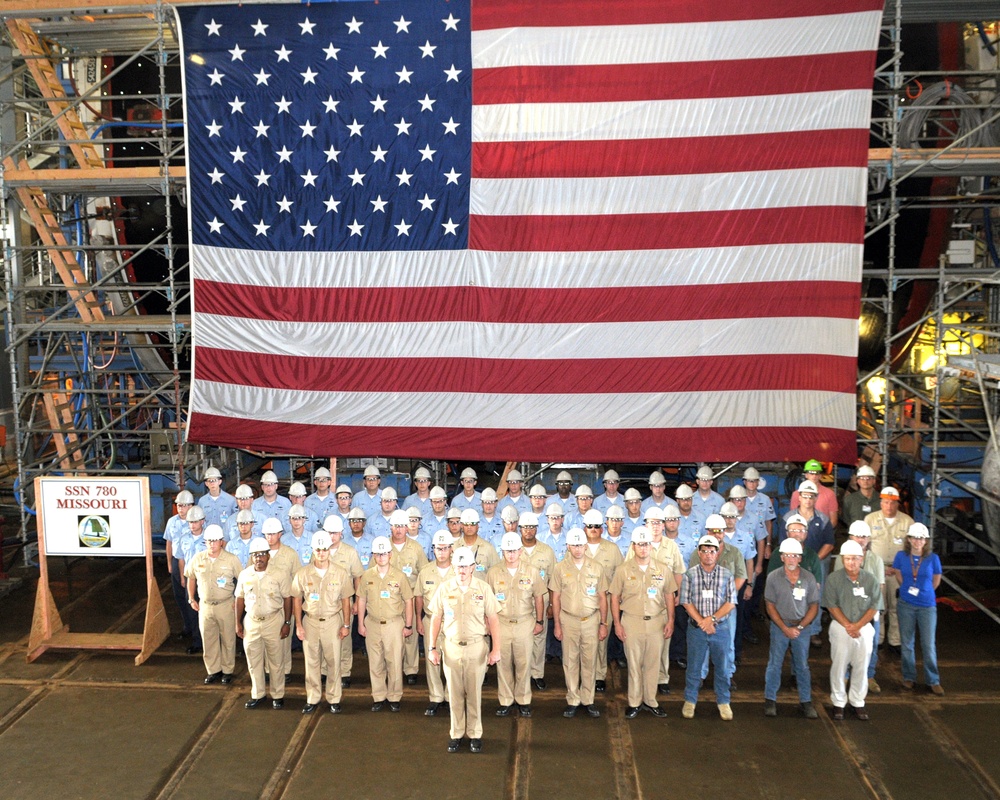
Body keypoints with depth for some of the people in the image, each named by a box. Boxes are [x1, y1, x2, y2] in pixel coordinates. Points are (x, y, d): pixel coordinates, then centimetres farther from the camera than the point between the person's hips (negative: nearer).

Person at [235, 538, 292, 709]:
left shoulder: (279, 575, -10)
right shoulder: (244, 575, -1)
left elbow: (287, 599, -6)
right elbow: (240, 599, 6)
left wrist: (287, 623, -7)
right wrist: (238, 623, 6)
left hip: (273, 621, -3)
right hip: (251, 622, 3)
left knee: (276, 659, 6)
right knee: (253, 660, 12)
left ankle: (278, 695, 20)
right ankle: (258, 694, 28)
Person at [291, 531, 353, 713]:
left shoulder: (340, 573, -4)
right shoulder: (302, 574, -2)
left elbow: (345, 600, 2)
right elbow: (296, 600, 3)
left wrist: (346, 625, 0)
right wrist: (298, 625, 0)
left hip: (333, 622, -1)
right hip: (310, 621, 1)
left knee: (333, 662, 4)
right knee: (311, 662, 9)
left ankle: (334, 699, 17)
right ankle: (312, 699, 22)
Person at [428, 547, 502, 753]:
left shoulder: (483, 588, -4)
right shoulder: (445, 588, -1)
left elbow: (493, 619, -1)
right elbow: (436, 618, 5)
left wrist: (496, 649, -4)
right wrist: (433, 647, 2)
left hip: (476, 647, -1)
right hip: (452, 647, 1)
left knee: (474, 692, 6)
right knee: (455, 693, 8)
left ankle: (475, 734, 20)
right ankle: (456, 734, 21)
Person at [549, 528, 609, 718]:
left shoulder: (596, 568, 1)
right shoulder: (560, 568, -2)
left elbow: (602, 597, 5)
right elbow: (556, 598, 2)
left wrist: (603, 624, 3)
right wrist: (557, 624, 0)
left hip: (591, 620, 1)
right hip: (568, 620, -1)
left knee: (590, 661, 6)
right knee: (570, 661, 6)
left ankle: (588, 700, 18)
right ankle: (572, 700, 16)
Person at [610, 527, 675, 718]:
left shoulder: (663, 570, 3)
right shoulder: (623, 570, -1)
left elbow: (669, 597, 8)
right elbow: (615, 598, 1)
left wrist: (670, 620, 1)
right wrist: (617, 624, -3)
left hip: (657, 622, 1)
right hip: (631, 623, -1)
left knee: (653, 664, 8)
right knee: (634, 664, 6)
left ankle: (650, 701, 22)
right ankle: (634, 703, 17)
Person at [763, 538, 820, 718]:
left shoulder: (809, 578, -3)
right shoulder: (774, 578, -6)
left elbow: (814, 606, 0)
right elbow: (770, 606, -3)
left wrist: (799, 627, -9)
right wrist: (785, 628, -10)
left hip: (802, 627, 1)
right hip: (779, 626, -1)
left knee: (802, 666, 7)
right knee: (774, 664, 5)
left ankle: (806, 701, 16)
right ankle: (770, 700, 15)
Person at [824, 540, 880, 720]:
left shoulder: (870, 579, -1)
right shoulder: (834, 579, -6)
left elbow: (874, 607, -1)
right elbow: (832, 606, -6)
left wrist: (858, 625, -11)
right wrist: (848, 626, -13)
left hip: (864, 627, 2)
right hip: (840, 627, -1)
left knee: (861, 667, 7)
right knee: (838, 666, 3)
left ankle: (858, 702, 22)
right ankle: (838, 703, 15)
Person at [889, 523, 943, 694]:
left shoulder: (933, 558, -9)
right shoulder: (901, 556, -5)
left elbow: (936, 581, 5)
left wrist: (922, 592, 11)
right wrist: (909, 590, 9)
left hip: (927, 605, -1)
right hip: (906, 605, 1)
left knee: (929, 644, 3)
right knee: (907, 643, 10)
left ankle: (933, 681, 16)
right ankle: (909, 677, 24)